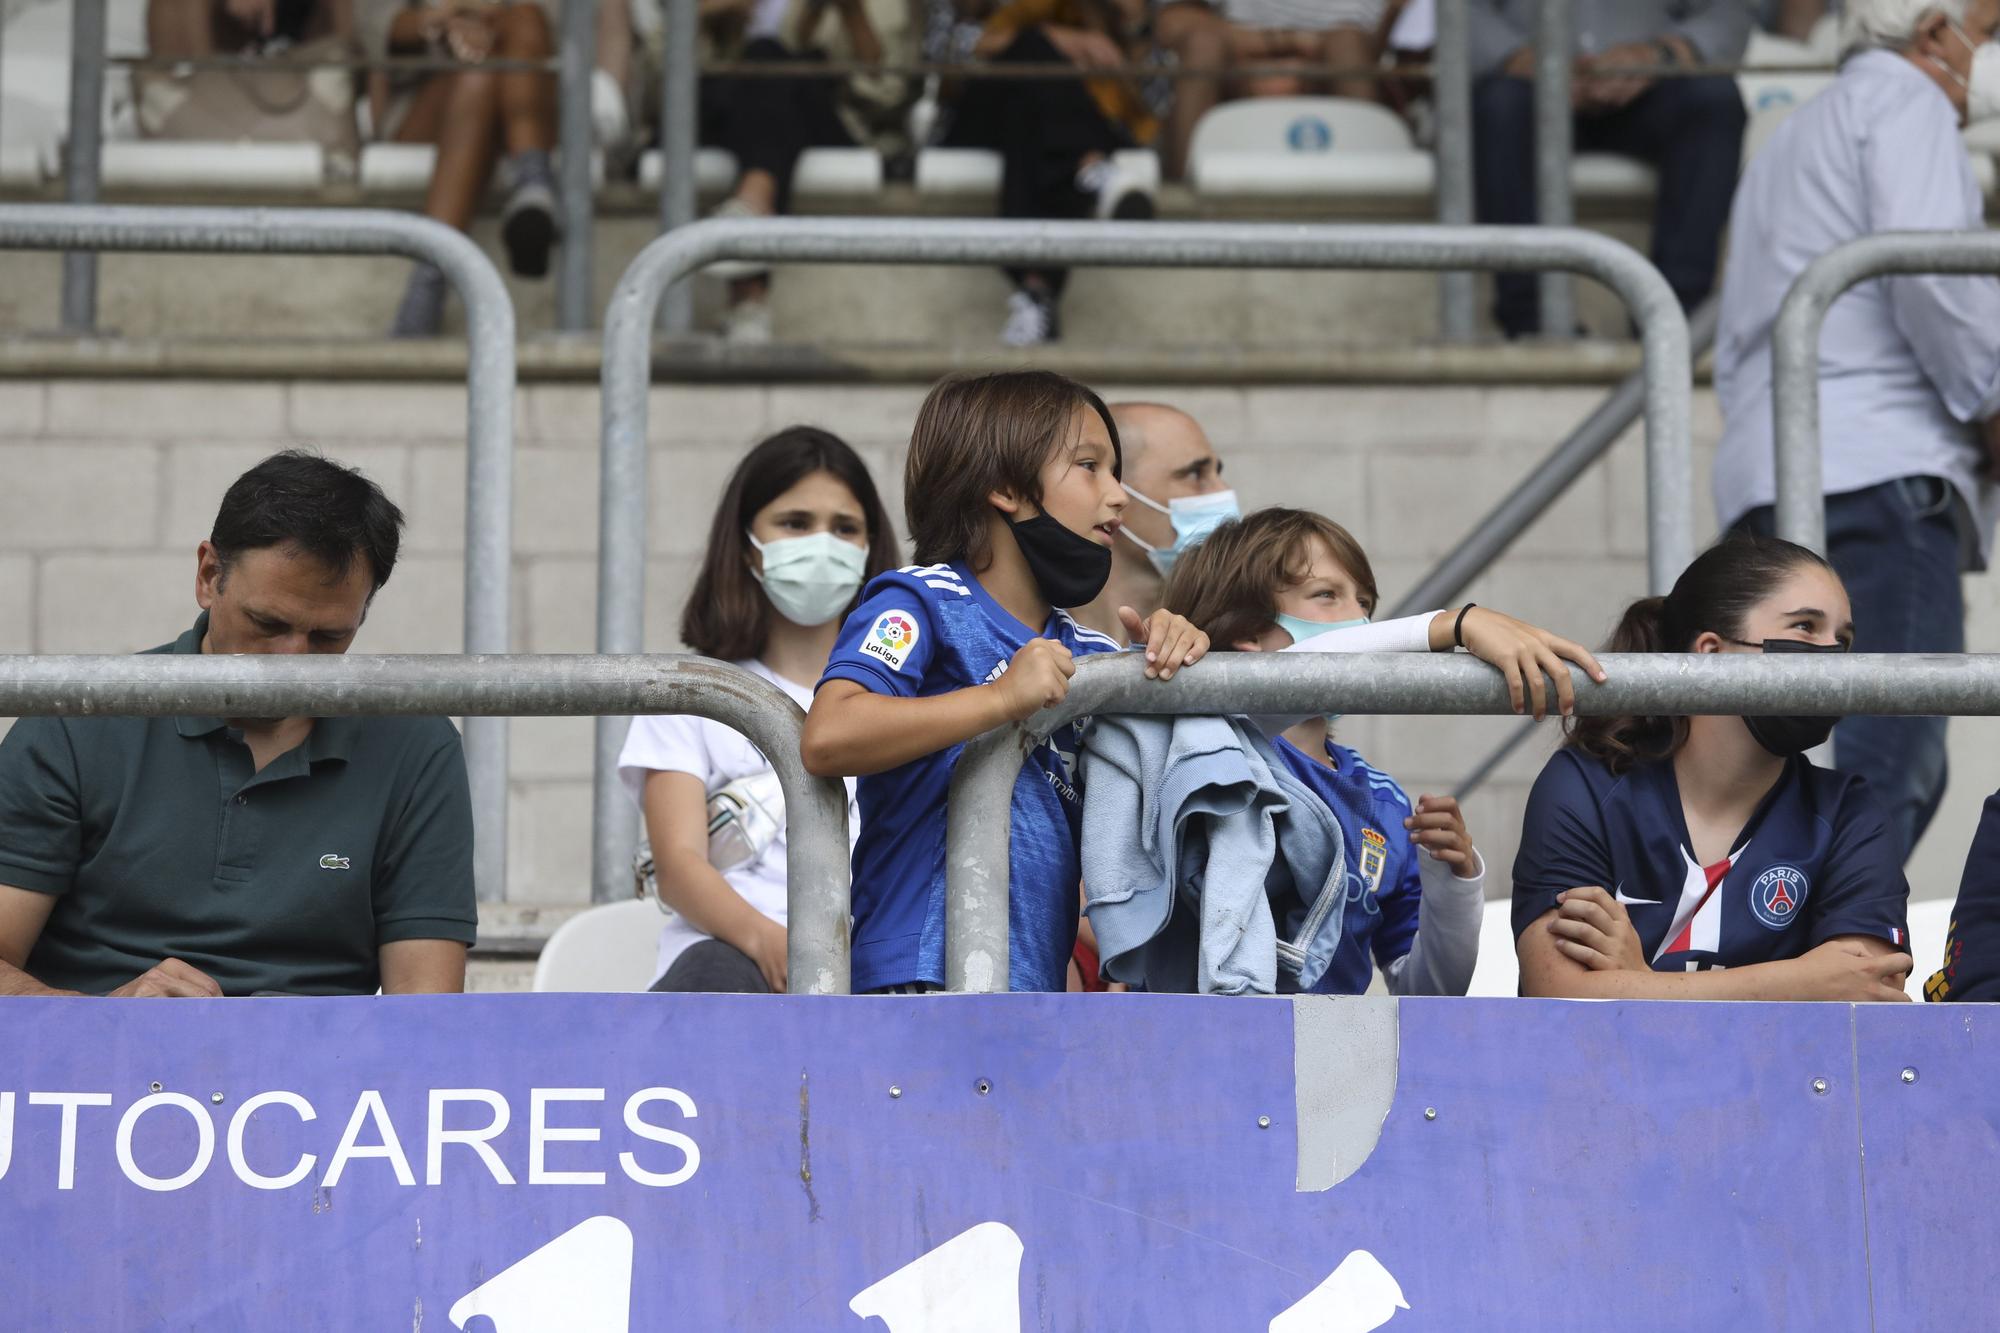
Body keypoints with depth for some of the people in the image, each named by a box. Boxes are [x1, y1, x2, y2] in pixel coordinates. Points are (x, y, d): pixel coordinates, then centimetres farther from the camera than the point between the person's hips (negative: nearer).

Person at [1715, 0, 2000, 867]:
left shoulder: (1788, 146, 33)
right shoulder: (1904, 99, 3)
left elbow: (1736, 360, 31)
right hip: (1880, 471, -9)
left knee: (1891, 777, 5)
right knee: (1883, 766, -19)